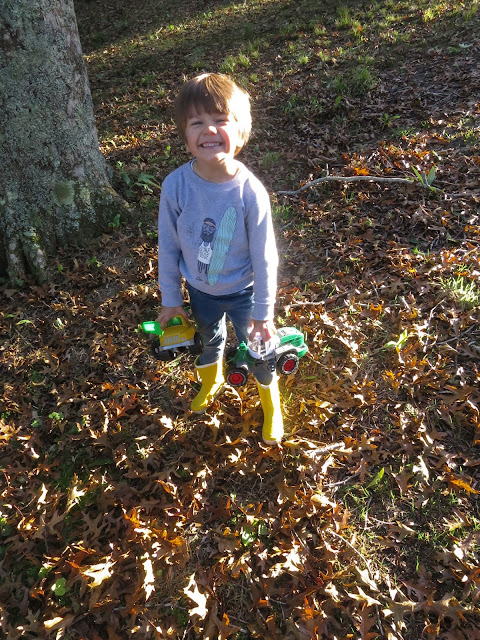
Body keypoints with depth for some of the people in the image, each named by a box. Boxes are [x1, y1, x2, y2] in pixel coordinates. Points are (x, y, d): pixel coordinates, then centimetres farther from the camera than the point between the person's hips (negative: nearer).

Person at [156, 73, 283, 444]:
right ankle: (212, 382, 62)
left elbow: (264, 257, -17)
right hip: (200, 290, 3)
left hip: (242, 291, -2)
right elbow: (168, 246, -8)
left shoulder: (250, 191, -27)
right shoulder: (176, 186, -21)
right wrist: (170, 299, 0)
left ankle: (271, 406, 46)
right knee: (210, 340, 28)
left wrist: (263, 313, -10)